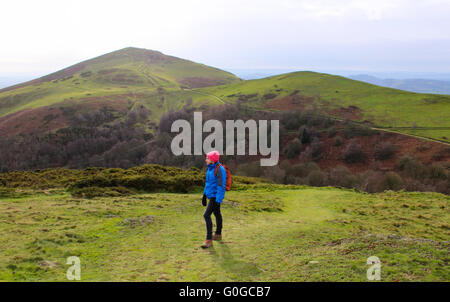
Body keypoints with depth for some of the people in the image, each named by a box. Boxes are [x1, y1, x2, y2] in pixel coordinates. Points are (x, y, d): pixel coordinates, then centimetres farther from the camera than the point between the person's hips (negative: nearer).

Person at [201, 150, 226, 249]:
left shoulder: (220, 169, -21)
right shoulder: (210, 168, 8)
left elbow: (221, 186, -23)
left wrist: (218, 201, -24)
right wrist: (204, 195, 20)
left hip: (216, 197, -9)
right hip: (211, 195, 9)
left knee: (207, 215, -14)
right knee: (217, 214, 22)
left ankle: (209, 240, -11)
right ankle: (218, 235, 37)